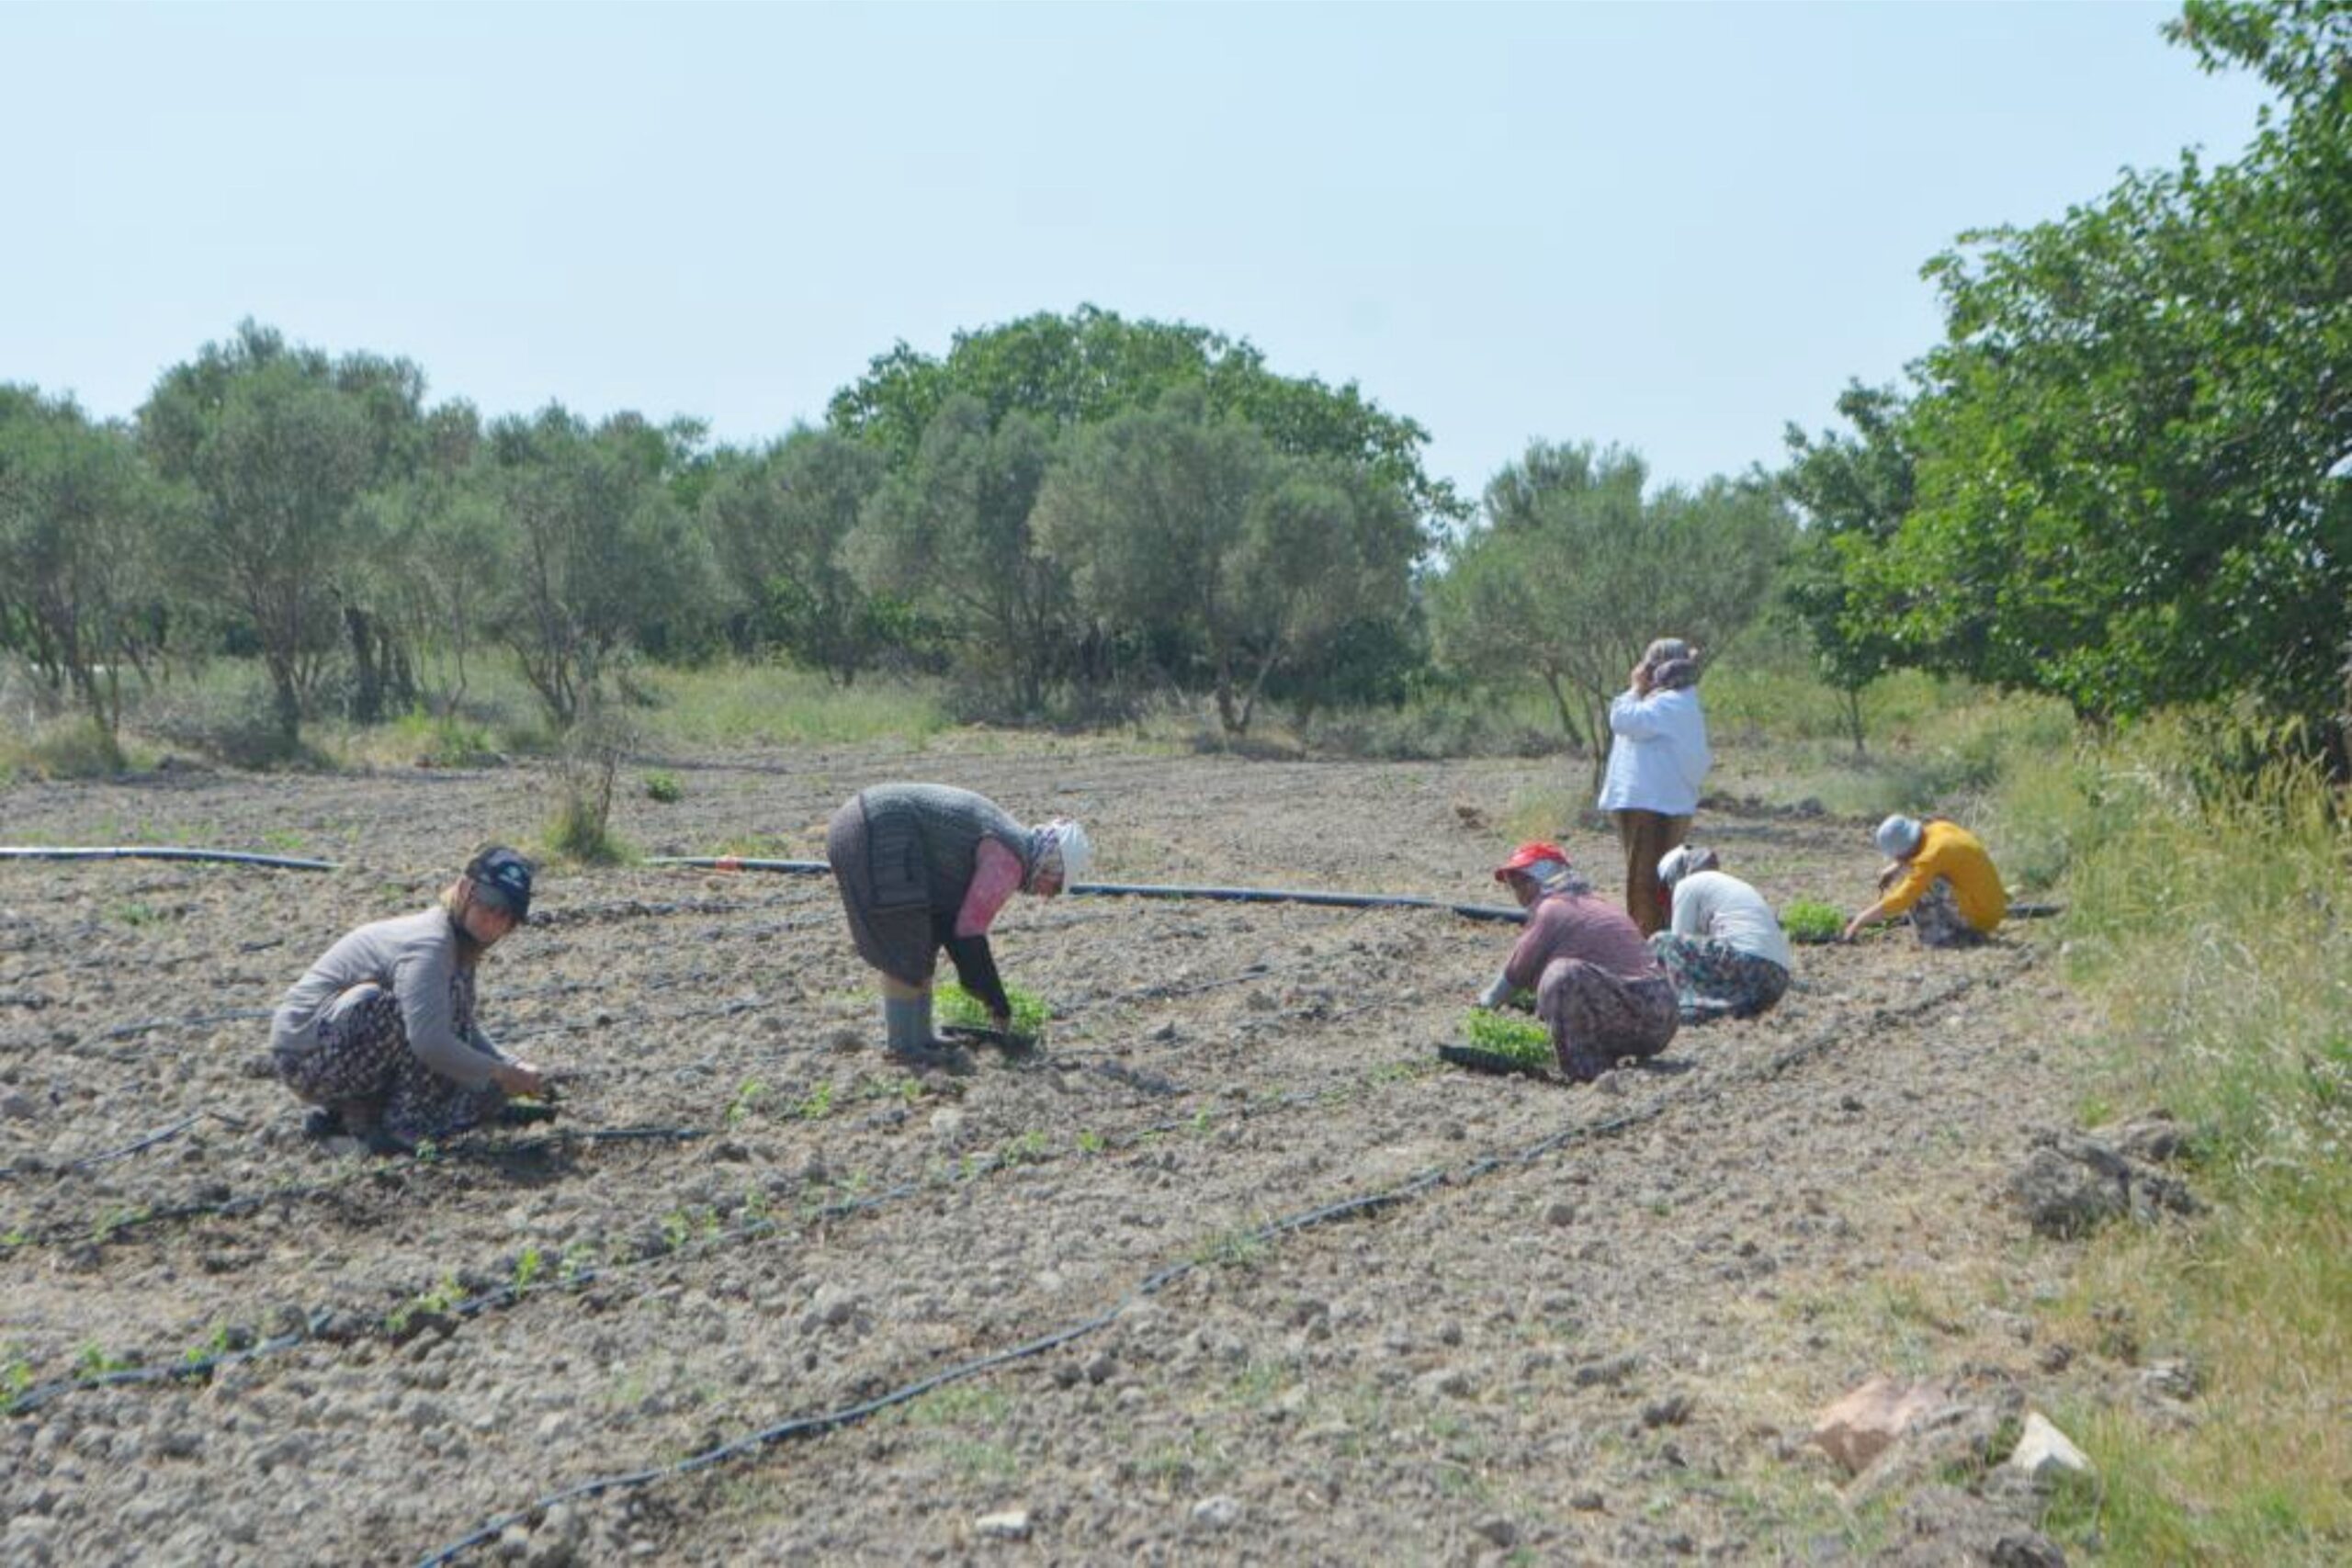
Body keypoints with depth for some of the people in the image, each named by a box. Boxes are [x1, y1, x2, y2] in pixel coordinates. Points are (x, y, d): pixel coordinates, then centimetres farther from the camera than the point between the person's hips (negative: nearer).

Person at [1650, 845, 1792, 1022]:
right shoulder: (1733, 883, 31)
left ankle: (1692, 1006, -16)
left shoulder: (1687, 885, 9)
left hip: (1745, 964, -8)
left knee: (1661, 942, 2)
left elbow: (1682, 947, 7)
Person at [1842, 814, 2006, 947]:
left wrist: (1860, 920, -15)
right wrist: (1894, 868, 7)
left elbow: (1899, 901, -24)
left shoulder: (1933, 854, -24)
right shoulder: (1939, 827, -2)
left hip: (1980, 918, -9)